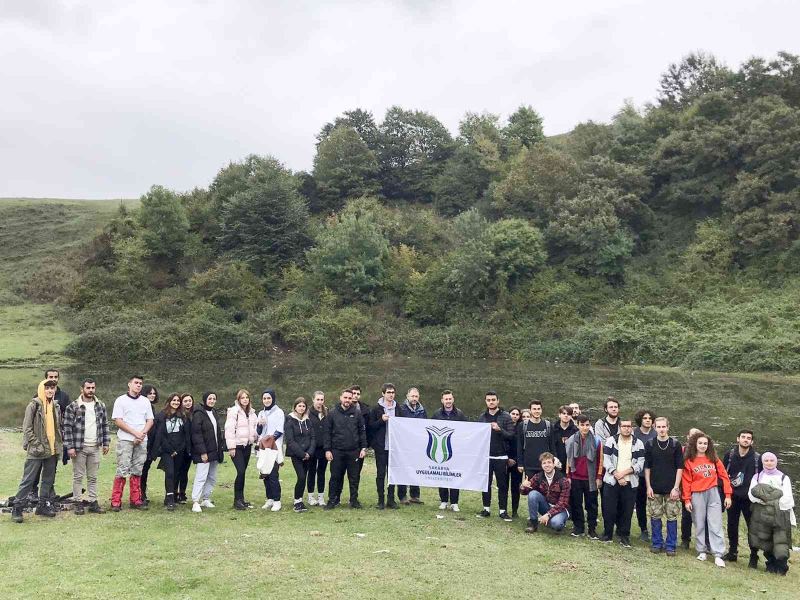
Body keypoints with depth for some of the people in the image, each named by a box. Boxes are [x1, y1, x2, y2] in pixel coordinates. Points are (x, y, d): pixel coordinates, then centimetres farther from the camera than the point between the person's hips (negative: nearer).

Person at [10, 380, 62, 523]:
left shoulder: (55, 406, 11)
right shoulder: (34, 405, -8)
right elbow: (27, 428, -10)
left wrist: (59, 444, 10)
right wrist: (36, 444, -15)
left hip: (52, 450, 6)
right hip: (36, 451, -6)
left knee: (49, 480, 12)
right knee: (28, 480, -3)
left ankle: (43, 505, 22)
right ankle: (17, 508, 5)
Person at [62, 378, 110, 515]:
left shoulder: (101, 406, 7)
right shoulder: (73, 407, -5)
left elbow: (105, 425, 12)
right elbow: (67, 428, -7)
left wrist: (106, 443, 6)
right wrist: (70, 447, -12)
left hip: (95, 447, 4)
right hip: (79, 447, -4)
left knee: (93, 477, 9)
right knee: (78, 476, 4)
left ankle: (92, 501, 16)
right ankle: (78, 503, 12)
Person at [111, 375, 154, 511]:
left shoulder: (145, 401, 14)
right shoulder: (121, 400, 1)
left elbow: (150, 420, 12)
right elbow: (118, 421, -6)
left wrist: (143, 433, -6)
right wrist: (135, 433, -12)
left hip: (142, 441, 4)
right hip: (125, 440, -4)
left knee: (137, 471, 7)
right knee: (122, 470, -7)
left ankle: (135, 500, 12)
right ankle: (116, 502, -1)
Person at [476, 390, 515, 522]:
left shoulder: (506, 417, -2)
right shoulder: (482, 417, 9)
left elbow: (511, 436, -7)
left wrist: (499, 429, -23)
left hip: (501, 457, -3)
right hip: (485, 456, 3)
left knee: (502, 485, 3)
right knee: (486, 483, 8)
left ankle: (503, 510, 10)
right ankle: (486, 508, 18)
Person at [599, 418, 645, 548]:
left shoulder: (638, 443, 4)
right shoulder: (611, 441, 1)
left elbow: (640, 464, -3)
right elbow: (606, 460, -4)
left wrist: (624, 472, -14)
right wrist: (617, 476, -13)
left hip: (630, 482, 1)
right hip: (611, 481, -1)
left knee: (627, 510, 4)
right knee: (609, 509, 3)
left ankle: (624, 536, 17)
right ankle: (607, 534, 18)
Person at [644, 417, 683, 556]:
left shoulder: (675, 444, -1)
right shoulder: (649, 444, 1)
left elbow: (680, 467, 0)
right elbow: (647, 467, 4)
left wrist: (676, 487, -6)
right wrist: (648, 486, -1)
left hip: (671, 488, -1)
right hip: (654, 488, 1)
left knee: (672, 517, 3)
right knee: (655, 517, 6)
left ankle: (671, 546, 14)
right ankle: (656, 543, 19)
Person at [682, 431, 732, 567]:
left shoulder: (713, 458, 5)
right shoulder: (689, 461, 0)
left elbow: (724, 475, 5)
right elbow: (686, 481, -1)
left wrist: (728, 495, -1)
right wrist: (687, 500, -5)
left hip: (713, 494, 1)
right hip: (697, 496, -1)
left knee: (716, 525, -2)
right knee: (700, 525, 7)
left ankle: (718, 555, -1)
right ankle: (702, 551, 18)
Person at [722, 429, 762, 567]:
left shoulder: (757, 458, -3)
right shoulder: (729, 454, 1)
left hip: (749, 498, -2)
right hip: (732, 496, 2)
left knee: (752, 526, 1)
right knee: (732, 525, 10)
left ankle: (754, 557, 13)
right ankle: (732, 553, 23)